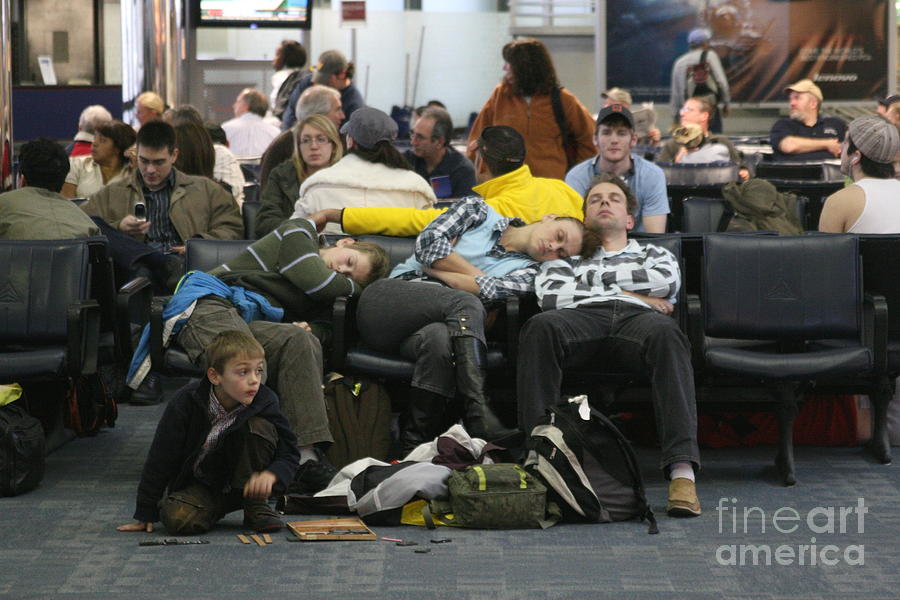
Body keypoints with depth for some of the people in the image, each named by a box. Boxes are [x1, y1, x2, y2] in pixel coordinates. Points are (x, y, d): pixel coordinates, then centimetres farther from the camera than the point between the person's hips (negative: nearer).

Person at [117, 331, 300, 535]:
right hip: (197, 485, -1)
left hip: (244, 485, 1)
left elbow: (289, 454, -12)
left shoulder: (264, 401, -16)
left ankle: (256, 506, -11)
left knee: (259, 426, -22)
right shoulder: (186, 402, -21)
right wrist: (145, 515, -10)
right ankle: (217, 508, 1)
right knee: (177, 519, -33)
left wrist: (270, 475, -37)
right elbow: (159, 460, -13)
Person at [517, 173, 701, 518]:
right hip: (580, 318, 0)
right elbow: (550, 296, 12)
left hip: (637, 318, 0)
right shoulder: (566, 258, 37)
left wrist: (595, 277, 13)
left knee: (665, 333, -40)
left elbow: (667, 282, 10)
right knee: (541, 326, -37)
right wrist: (627, 291, 9)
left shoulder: (653, 255, 37)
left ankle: (682, 471, -53)